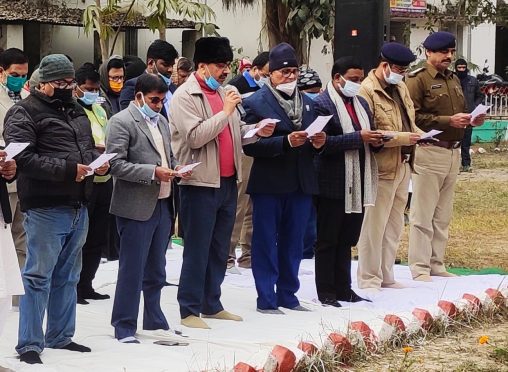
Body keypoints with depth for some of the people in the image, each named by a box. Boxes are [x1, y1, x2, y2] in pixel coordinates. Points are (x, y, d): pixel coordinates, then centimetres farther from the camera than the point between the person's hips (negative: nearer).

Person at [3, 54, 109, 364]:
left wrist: (98, 162, 2)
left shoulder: (76, 111, 17)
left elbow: (89, 147, 26)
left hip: (78, 207, 8)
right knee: (38, 277, -5)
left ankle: (61, 336, 27)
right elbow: (23, 157, -19)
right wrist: (67, 170, -23)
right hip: (45, 208, -8)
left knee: (67, 276, 16)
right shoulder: (25, 112, -9)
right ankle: (29, 344, 1)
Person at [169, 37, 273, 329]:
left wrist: (254, 131, 5)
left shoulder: (222, 92, 16)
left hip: (227, 181, 8)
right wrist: (225, 112, -18)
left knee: (220, 248, 13)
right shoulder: (185, 96, -9)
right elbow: (195, 137, -20)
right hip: (201, 182, -8)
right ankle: (189, 310, 2)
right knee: (198, 249, -4)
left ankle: (212, 304, 22)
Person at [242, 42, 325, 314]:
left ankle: (288, 296, 21)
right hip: (269, 184, -6)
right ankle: (266, 300, 7)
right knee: (266, 243, 1)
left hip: (301, 184, 6)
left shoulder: (307, 103, 15)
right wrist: (286, 142, -22)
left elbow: (313, 147, 21)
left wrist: (317, 143, -2)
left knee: (293, 244, 12)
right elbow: (250, 146, -15)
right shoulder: (256, 103, -5)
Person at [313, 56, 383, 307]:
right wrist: (359, 138, -22)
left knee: (347, 240, 14)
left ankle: (343, 289, 21)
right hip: (332, 185, -8)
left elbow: (367, 138, 24)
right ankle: (326, 292, 7)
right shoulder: (321, 104, -11)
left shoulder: (361, 103, 16)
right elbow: (323, 143, -20)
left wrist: (375, 140, 0)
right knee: (327, 241, 1)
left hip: (357, 183, 8)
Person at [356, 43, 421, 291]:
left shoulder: (400, 87, 14)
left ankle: (386, 276, 25)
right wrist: (401, 138, -20)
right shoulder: (367, 90, -14)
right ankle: (369, 280, 6)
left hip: (402, 166, 9)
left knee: (394, 226, 15)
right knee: (374, 227, -3)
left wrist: (416, 133, 4)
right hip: (381, 169, -9)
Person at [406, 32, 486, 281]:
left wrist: (471, 120, 4)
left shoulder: (454, 80, 18)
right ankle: (419, 267, 1)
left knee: (443, 215, 12)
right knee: (423, 214, -3)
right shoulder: (418, 80, -8)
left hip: (453, 152, 8)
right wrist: (448, 121, -19)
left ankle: (436, 264, 19)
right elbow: (413, 117, -17)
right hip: (429, 152, -8)